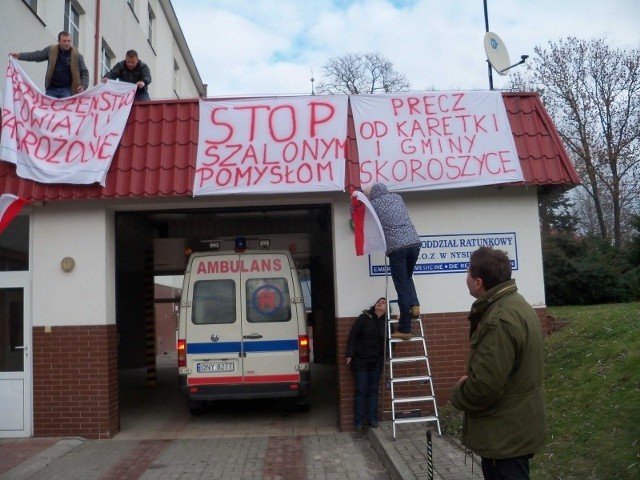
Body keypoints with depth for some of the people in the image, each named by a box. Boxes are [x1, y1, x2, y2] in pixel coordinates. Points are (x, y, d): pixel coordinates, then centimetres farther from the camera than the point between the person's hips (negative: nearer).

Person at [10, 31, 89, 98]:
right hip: (52, 89, 3)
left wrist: (84, 85, -13)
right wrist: (19, 55, 5)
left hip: (67, 90, -3)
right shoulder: (51, 50, 7)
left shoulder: (77, 55, -1)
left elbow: (84, 72, 2)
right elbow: (36, 55, 13)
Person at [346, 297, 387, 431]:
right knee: (361, 391, 2)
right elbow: (353, 335, -8)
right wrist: (350, 354, -12)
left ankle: (372, 418, 19)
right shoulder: (364, 318, -7)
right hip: (360, 360, -3)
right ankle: (359, 421, 11)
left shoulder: (387, 322, 1)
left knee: (373, 390, 10)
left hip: (377, 361, 3)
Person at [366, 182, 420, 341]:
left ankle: (405, 329, 3)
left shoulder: (373, 204, 6)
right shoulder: (397, 197, 19)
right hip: (414, 242, 4)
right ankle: (414, 305, 7)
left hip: (396, 247, -4)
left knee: (402, 288, 0)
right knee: (407, 277, 28)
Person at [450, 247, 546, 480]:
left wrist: (458, 392, -10)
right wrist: (469, 381, 5)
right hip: (515, 428, 10)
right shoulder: (515, 304, 8)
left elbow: (483, 387, -30)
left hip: (505, 435, -10)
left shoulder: (500, 320, -27)